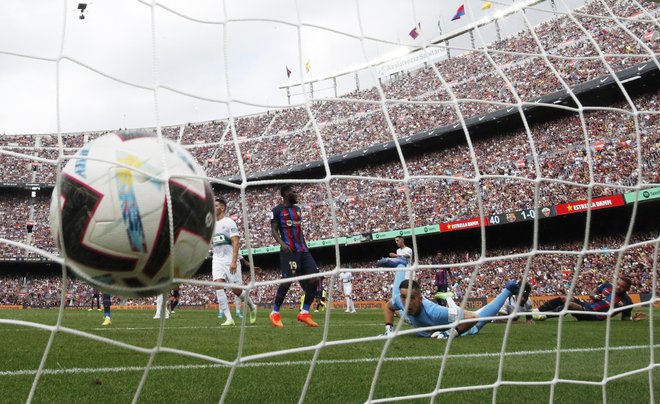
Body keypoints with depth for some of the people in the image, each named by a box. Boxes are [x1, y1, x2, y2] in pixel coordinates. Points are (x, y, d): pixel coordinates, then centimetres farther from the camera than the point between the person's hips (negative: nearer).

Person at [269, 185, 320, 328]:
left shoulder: (297, 209, 22)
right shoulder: (277, 210, 0)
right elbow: (274, 230, -7)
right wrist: (281, 243, -24)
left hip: (303, 250, 7)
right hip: (289, 251, -7)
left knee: (314, 279, -4)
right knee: (288, 280, -12)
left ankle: (305, 312, 4)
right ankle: (275, 313, 5)